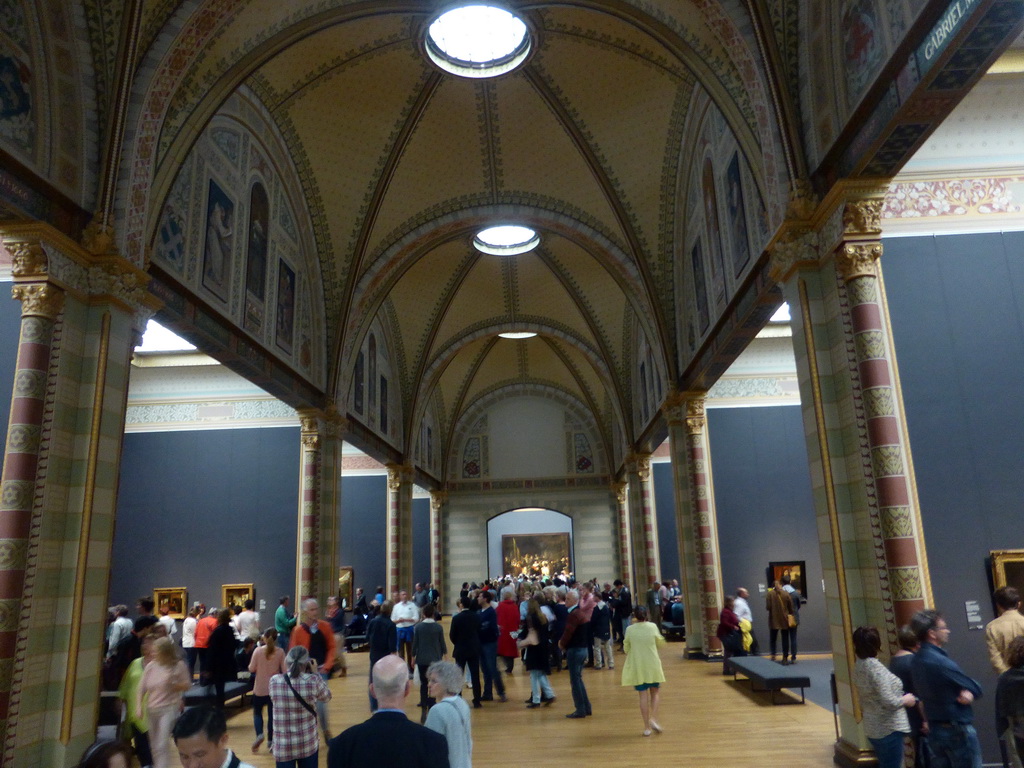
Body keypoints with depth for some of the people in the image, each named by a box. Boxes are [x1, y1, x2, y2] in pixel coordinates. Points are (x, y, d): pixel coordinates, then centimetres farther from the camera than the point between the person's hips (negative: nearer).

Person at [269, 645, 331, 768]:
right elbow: (326, 698, 6)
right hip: (308, 744, 0)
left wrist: (289, 670, 13)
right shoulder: (313, 681, -13)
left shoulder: (274, 681, -11)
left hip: (283, 746, 0)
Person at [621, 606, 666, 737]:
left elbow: (626, 648, 2)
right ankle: (653, 719, -1)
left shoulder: (630, 629, -8)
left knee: (643, 695, 8)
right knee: (655, 692, 18)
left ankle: (647, 727, 10)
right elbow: (661, 642, 6)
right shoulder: (652, 626, -8)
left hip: (637, 666, 0)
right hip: (652, 665, 0)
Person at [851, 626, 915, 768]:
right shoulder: (876, 667, -24)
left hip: (873, 728, 8)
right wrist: (905, 700, -9)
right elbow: (888, 701, -26)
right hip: (888, 729, -8)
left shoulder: (858, 666, 3)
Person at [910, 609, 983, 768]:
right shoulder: (942, 663, -24)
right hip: (957, 730, -8)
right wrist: (968, 693, 6)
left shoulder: (916, 661, 3)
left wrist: (966, 692, -5)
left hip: (934, 729, 8)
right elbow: (976, 688, -13)